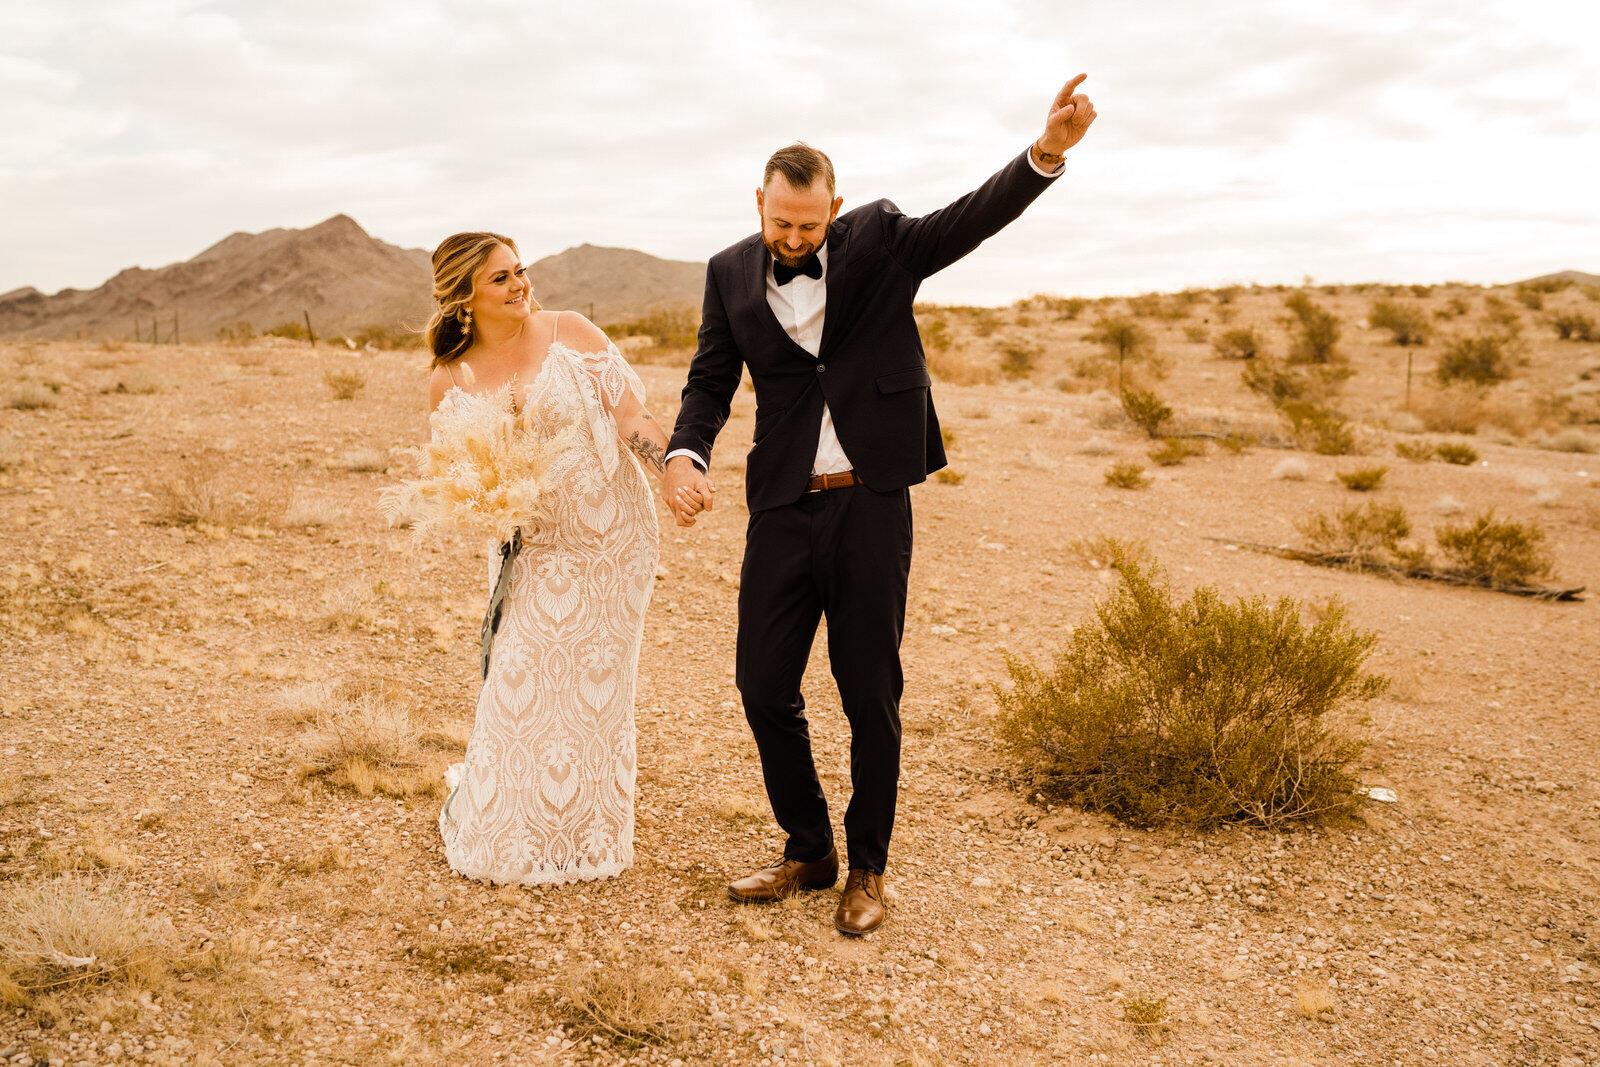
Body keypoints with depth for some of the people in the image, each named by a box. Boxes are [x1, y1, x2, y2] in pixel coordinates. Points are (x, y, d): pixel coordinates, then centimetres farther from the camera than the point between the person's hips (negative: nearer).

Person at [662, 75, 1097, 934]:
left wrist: (1047, 151, -29)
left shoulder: (880, 240, 0)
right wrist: (684, 456, -14)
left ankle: (866, 871, 22)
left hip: (870, 506, -2)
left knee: (870, 696, 5)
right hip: (782, 508, 3)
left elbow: (973, 218, -12)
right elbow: (710, 380, 6)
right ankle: (808, 852, 27)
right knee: (764, 686, 6)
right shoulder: (732, 272, 6)